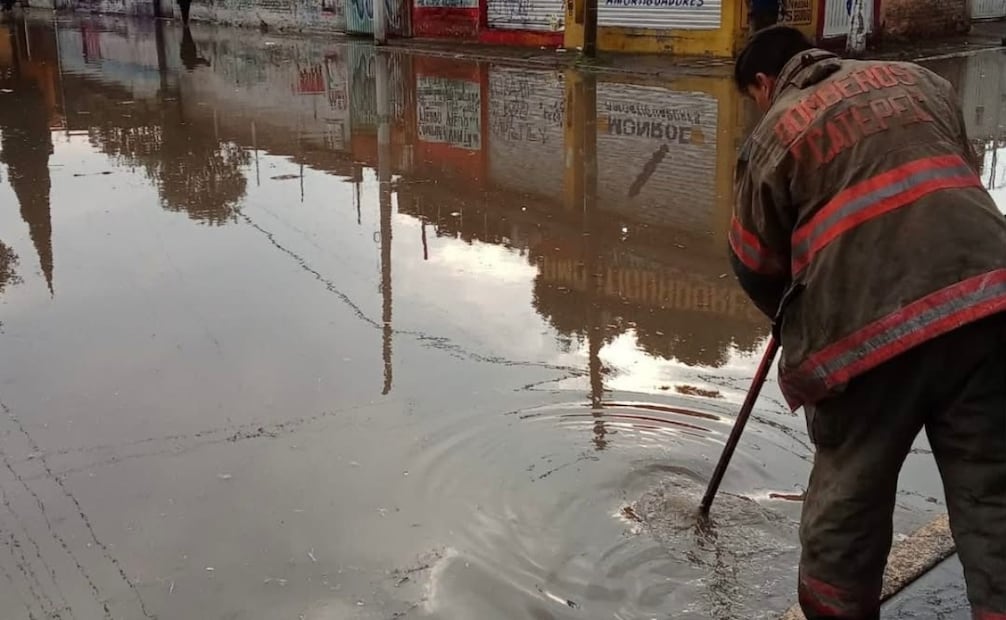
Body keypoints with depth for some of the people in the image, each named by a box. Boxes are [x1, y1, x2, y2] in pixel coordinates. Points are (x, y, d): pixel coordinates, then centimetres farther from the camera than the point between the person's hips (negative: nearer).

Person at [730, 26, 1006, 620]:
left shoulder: (774, 135, 7)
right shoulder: (916, 78, 21)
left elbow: (755, 264, 11)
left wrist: (800, 325, 29)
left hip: (868, 324, -3)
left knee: (848, 495, 15)